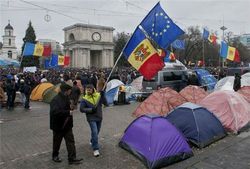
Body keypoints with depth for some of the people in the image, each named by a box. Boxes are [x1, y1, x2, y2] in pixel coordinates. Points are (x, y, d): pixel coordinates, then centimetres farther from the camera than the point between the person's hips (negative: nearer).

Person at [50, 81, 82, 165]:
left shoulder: (66, 98, 2)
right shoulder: (56, 100, -23)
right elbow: (55, 112, -36)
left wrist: (71, 109, -4)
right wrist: (68, 112, -32)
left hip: (67, 125, 7)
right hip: (58, 126, -7)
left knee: (70, 141, 4)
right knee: (57, 142, 14)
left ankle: (72, 158, 10)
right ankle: (55, 156, 36)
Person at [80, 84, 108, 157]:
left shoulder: (98, 95, -5)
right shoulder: (84, 99, -10)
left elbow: (106, 103, -9)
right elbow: (81, 109, -9)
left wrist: (103, 96, -23)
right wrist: (91, 110, -22)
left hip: (99, 117, 4)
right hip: (91, 118, -4)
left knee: (97, 131, 21)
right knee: (94, 132, -16)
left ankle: (92, 141, 50)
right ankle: (95, 149, -8)